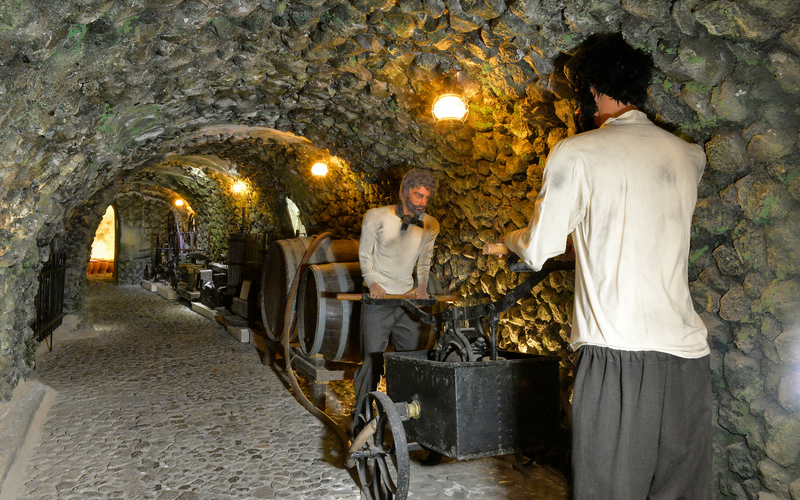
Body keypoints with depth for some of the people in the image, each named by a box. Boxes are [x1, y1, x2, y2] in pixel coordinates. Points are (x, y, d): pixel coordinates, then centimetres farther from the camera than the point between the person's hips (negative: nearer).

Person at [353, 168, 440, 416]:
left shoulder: (430, 225, 5)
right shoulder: (375, 217, -4)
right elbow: (365, 255, 3)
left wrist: (422, 285, 3)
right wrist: (372, 282, -11)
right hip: (378, 300, -3)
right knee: (372, 359, -3)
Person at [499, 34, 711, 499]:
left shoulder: (576, 154, -4)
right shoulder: (690, 155, 11)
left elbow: (539, 251, 0)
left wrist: (511, 237, 22)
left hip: (618, 352, -5)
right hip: (689, 354, 5)